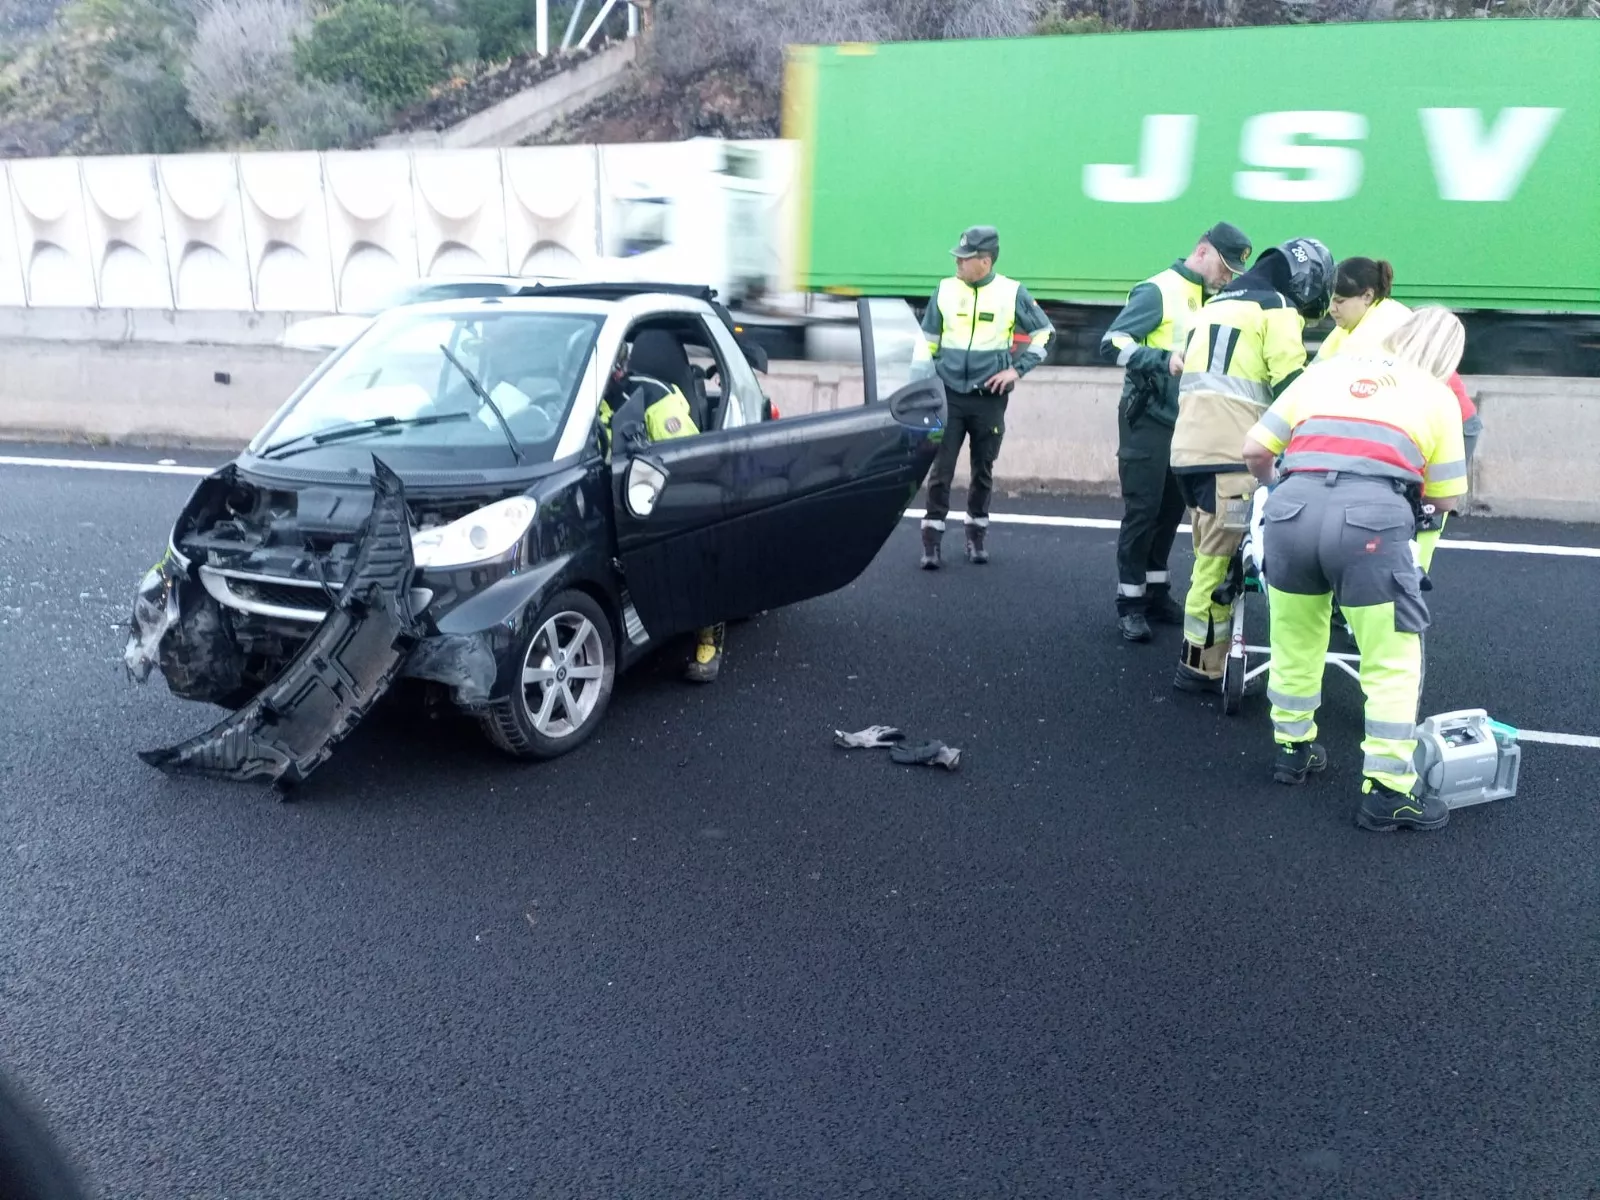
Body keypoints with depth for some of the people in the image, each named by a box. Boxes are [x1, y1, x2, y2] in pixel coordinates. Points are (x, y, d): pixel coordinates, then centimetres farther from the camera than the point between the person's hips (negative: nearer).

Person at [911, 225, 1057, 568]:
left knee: (983, 470, 10)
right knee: (941, 469, -4)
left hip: (989, 398, 0)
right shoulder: (945, 289, 3)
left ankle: (977, 533, 24)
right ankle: (932, 539, 2)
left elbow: (1044, 333, 8)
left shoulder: (1011, 292, -2)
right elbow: (926, 341, 9)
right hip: (947, 395, 0)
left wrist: (1018, 368, -1)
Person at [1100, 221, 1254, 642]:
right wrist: (1164, 359, -29)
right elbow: (1111, 343, -19)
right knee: (1142, 512, -4)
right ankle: (1130, 602, 4)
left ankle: (1157, 593, 22)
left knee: (1171, 511, 11)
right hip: (1147, 420, -7)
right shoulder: (1157, 291, -11)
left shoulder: (1208, 298, 12)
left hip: (1183, 421, 7)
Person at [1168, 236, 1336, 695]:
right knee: (1222, 558, -5)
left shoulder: (1217, 303, 27)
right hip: (1229, 454, -8)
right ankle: (1202, 665, -2)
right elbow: (1292, 388, -6)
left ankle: (1205, 655, 18)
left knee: (1215, 555, 14)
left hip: (1190, 447, 8)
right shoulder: (1275, 308, 1)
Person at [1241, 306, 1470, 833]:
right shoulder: (1437, 396, 22)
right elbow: (1445, 498, 21)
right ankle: (1387, 792, 13)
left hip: (1291, 509, 3)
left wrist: (1272, 486, 44)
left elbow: (1254, 449, 23)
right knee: (1392, 660, 11)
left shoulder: (1325, 369, 27)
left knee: (1294, 641, 23)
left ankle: (1293, 748, 38)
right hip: (1370, 518, -3)